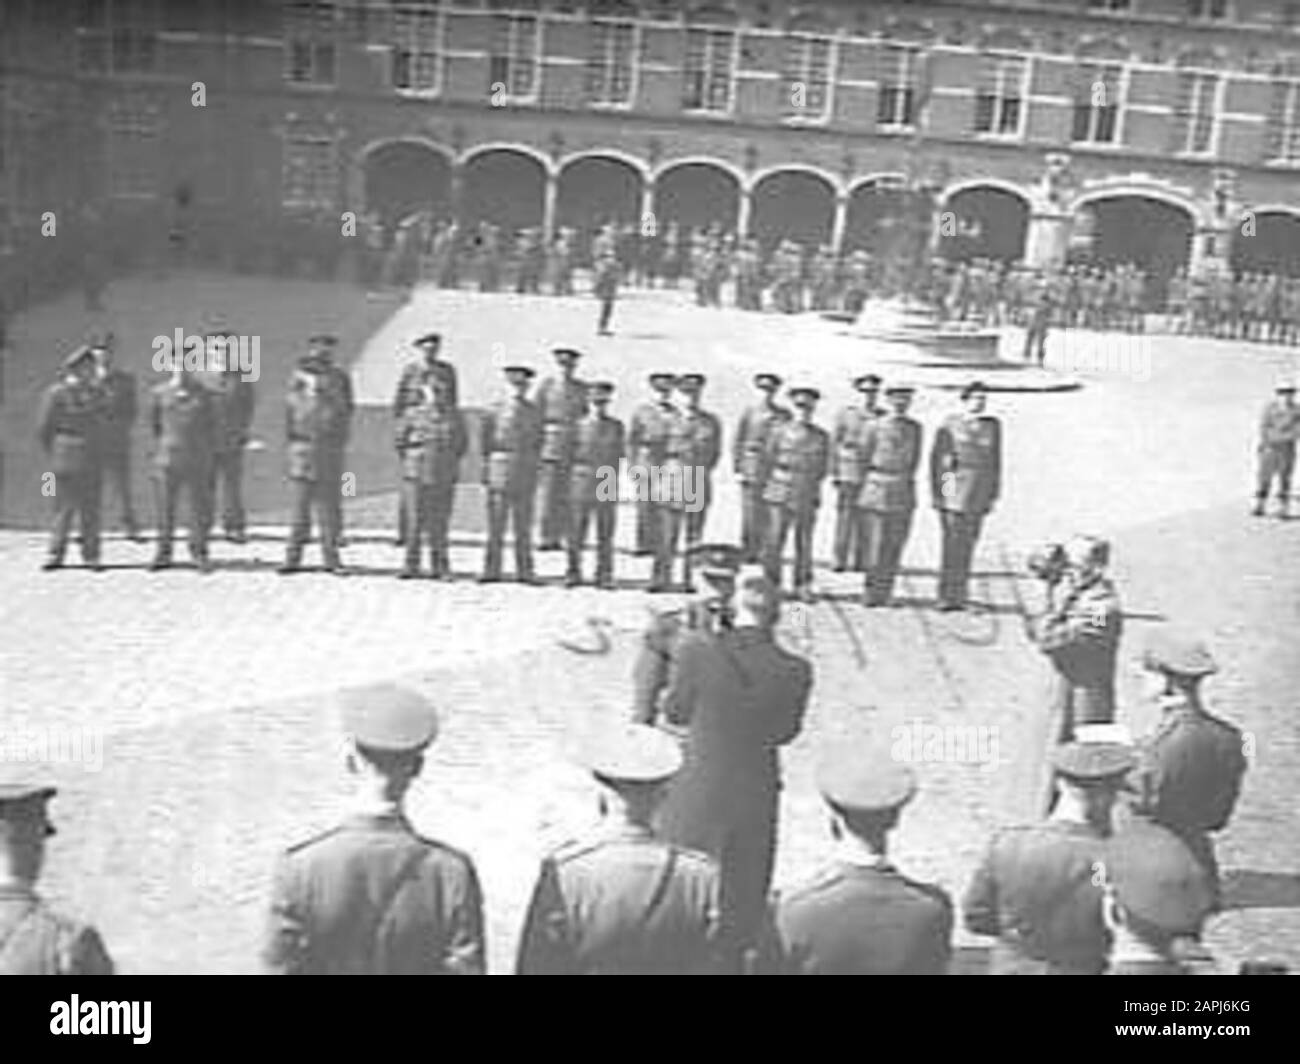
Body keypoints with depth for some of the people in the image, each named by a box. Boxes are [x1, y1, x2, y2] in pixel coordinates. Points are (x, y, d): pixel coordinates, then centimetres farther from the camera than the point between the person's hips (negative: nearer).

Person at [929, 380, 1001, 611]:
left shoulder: (993, 426, 7)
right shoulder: (949, 425, -1)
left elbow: (995, 462, 10)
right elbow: (936, 457, 0)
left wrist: (993, 495, 8)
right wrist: (935, 492, -4)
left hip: (978, 493, 3)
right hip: (953, 487, -3)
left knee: (967, 544, 6)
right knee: (952, 543, -10)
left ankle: (958, 596, 14)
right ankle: (946, 597, -6)